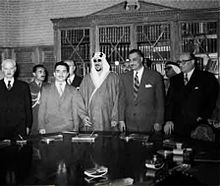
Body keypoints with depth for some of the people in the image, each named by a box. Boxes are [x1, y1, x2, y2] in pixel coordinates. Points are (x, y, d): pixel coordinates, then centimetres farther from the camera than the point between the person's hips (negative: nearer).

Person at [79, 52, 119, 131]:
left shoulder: (113, 77, 3)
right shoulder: (87, 78, 10)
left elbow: (116, 99, -1)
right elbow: (81, 99, 9)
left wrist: (115, 118, -8)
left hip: (107, 118, -2)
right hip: (90, 118, 2)